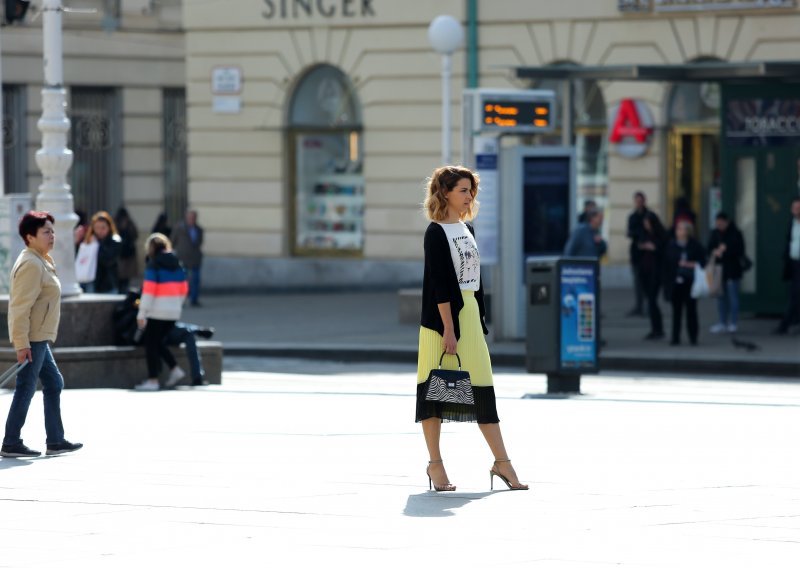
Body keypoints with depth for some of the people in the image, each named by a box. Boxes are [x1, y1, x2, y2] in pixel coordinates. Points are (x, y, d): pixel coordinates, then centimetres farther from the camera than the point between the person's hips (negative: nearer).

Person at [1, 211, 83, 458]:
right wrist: (22, 343, -25)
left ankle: (56, 441, 18)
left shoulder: (42, 261, 15)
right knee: (26, 389, -5)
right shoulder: (31, 264, -17)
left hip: (39, 338, 11)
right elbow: (21, 306, -22)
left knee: (54, 383, 13)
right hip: (31, 339, -11)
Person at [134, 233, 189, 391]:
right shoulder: (177, 265, 9)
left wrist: (142, 313, -13)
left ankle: (152, 380, 1)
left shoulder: (153, 265, -10)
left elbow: (148, 290, -14)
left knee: (151, 345, 2)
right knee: (159, 343, 19)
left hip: (157, 312, -7)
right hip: (174, 312, 7)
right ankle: (175, 369, 8)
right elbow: (183, 288, 13)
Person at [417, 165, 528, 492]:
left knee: (482, 388, 6)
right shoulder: (436, 232, -9)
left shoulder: (467, 229, 15)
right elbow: (439, 283, -15)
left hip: (470, 313, 8)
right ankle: (435, 464, 6)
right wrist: (448, 328, -19)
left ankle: (501, 462, 7)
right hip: (442, 317, -8)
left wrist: (479, 319, 16)